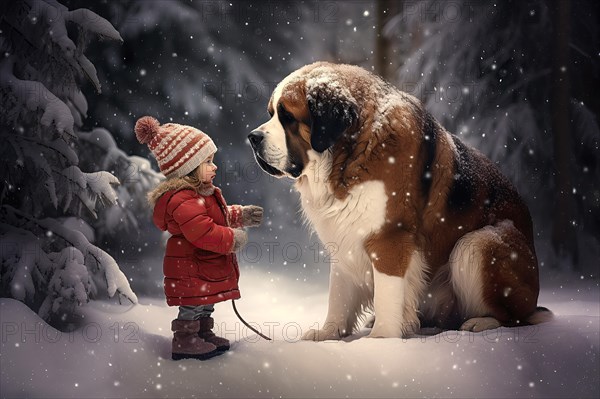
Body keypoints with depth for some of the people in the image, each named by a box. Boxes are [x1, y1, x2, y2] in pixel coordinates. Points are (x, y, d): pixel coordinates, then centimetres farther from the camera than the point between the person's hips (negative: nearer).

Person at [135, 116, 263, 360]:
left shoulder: (201, 193, 12)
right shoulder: (183, 200, -26)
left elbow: (221, 217, 27)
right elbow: (202, 231, -34)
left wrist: (242, 216, 15)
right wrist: (232, 238, -24)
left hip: (206, 268, 11)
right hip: (191, 271, -11)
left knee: (204, 305, 22)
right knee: (192, 306, -1)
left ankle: (203, 334, 35)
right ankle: (185, 342, 9)